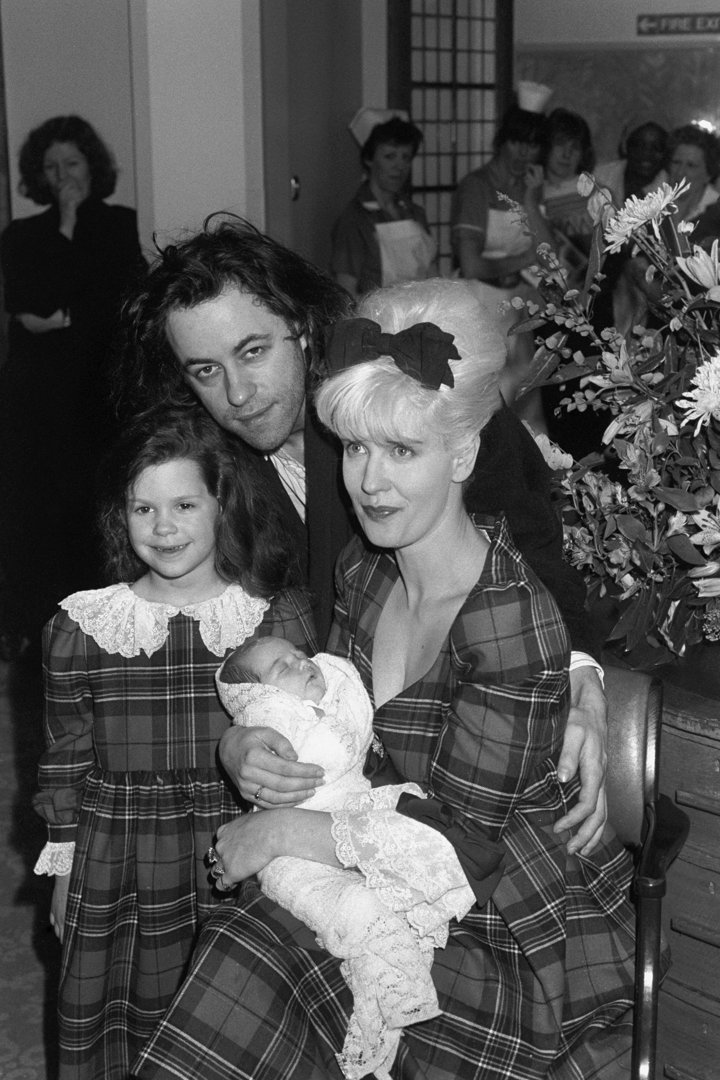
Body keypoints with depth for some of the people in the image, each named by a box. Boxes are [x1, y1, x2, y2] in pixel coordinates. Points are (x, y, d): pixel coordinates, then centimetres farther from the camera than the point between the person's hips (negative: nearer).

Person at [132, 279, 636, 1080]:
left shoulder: (514, 622, -24)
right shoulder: (362, 569, -1)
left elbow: (464, 839, -21)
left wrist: (287, 831, -18)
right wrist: (256, 746, -6)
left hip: (528, 944, -6)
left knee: (253, 964, -21)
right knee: (238, 948, -18)